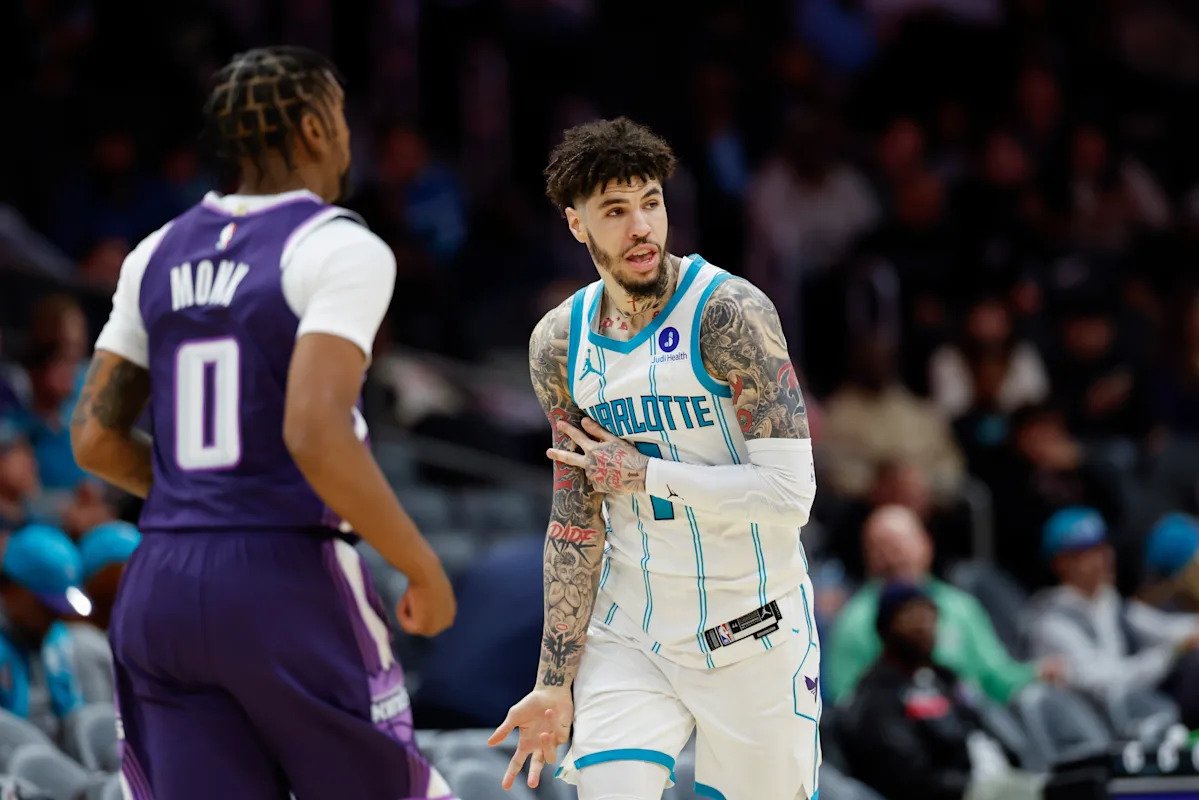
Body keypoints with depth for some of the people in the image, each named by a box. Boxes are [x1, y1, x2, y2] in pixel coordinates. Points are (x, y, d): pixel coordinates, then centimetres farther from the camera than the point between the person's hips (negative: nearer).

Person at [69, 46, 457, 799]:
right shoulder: (340, 249, -9)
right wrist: (423, 567, -10)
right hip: (288, 582, -6)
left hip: (163, 587, 6)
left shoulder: (160, 255, 12)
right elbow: (315, 434, -21)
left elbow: (96, 439, 13)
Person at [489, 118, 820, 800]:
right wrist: (556, 684, 3)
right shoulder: (560, 344, 0)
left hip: (752, 633, -4)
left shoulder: (730, 314, -16)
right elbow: (576, 521, 6)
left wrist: (639, 472, -15)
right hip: (628, 631, 4)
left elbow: (789, 494, -22)